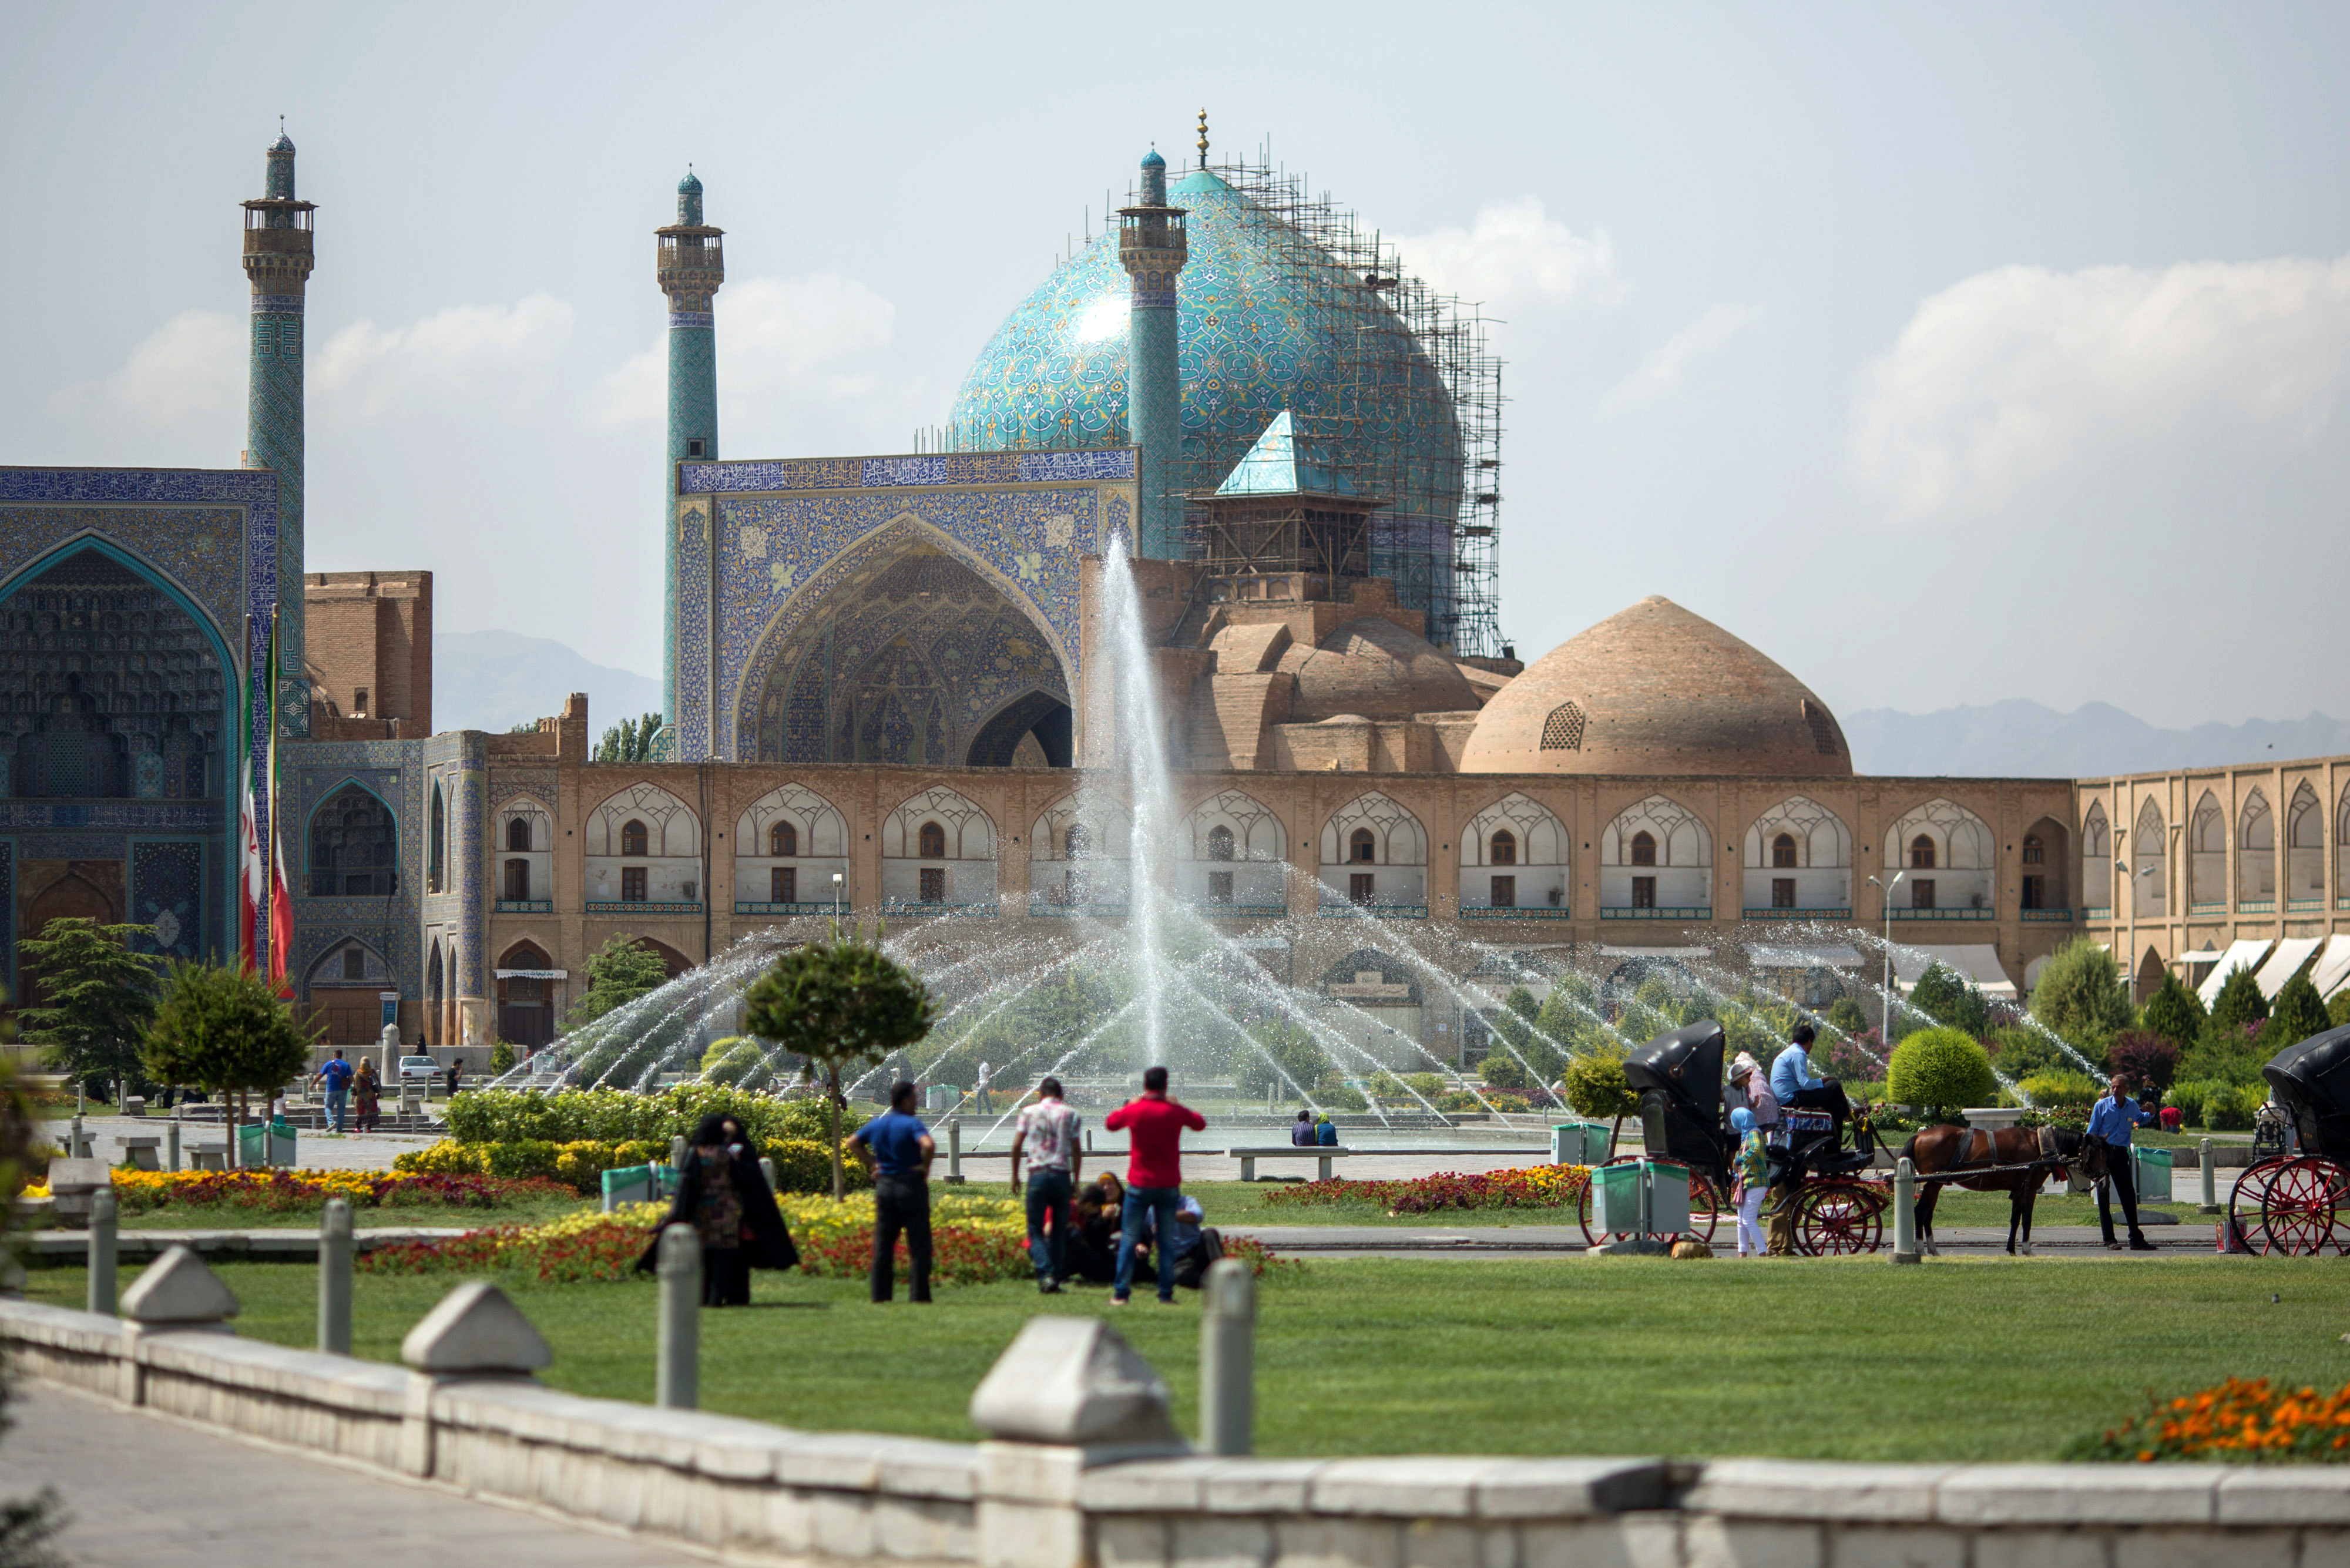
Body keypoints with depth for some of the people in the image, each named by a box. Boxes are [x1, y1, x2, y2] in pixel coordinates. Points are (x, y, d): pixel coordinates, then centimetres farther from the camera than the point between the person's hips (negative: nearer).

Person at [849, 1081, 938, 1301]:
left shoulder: (877, 1124, 8)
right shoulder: (911, 1124, -13)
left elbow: (853, 1142, 20)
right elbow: (928, 1145, -29)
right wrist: (925, 1167, -12)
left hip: (884, 1185, 6)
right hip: (911, 1184, -6)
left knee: (883, 1244, 9)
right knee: (918, 1244, 0)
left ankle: (881, 1294, 9)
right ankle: (919, 1294, -1)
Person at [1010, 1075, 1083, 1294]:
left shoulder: (1029, 1113, 6)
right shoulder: (1070, 1114, 6)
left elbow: (1016, 1146, 1)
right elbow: (1076, 1151, 3)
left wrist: (1015, 1176, 10)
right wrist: (1076, 1181, 11)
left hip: (1038, 1175, -1)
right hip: (1062, 1175, 1)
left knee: (1036, 1229, 4)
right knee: (1060, 1231, 12)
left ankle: (1045, 1274, -16)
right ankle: (1057, 1278, 9)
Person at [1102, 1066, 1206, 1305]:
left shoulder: (1134, 1111, -8)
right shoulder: (1175, 1112, -5)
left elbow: (1110, 1122, 12)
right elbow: (1200, 1123, 14)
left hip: (1140, 1186, -1)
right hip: (1168, 1186, 1)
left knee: (1129, 1240, 5)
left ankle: (1120, 1293, 2)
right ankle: (1166, 1293, 5)